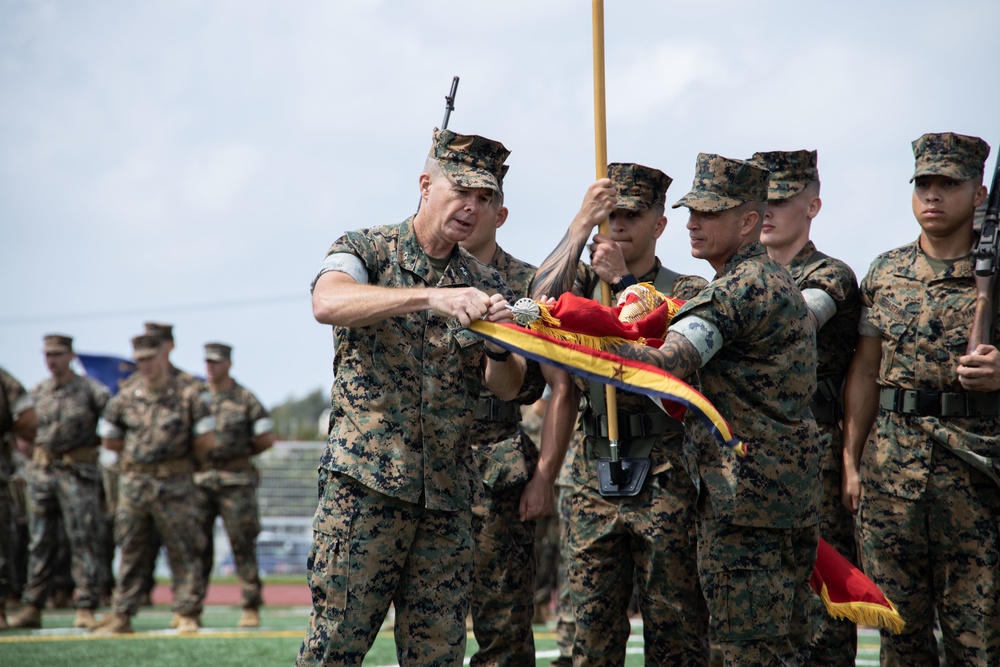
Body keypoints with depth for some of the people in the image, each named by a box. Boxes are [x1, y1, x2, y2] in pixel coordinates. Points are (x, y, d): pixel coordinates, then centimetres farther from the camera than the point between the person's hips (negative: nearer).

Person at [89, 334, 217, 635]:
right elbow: (109, 439, 18)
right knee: (129, 550, 7)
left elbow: (207, 441, -2)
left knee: (183, 551, -2)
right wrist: (138, 452, 14)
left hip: (174, 485, -3)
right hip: (133, 483, 3)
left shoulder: (189, 396, -1)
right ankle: (121, 615, 12)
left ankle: (188, 614, 3)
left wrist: (180, 457, 9)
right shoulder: (125, 398, 8)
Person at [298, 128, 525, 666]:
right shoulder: (365, 250, 2)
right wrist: (431, 298, -33)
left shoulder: (485, 286, 14)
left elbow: (506, 388, 4)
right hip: (364, 484, -4)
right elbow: (327, 303, -21)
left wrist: (501, 348, -20)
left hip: (448, 495, 4)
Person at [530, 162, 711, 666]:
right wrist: (582, 223, -15)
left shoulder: (688, 291, 5)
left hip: (666, 478, -2)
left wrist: (624, 281, -12)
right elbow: (543, 300, -10)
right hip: (596, 475, 3)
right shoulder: (584, 281, 12)